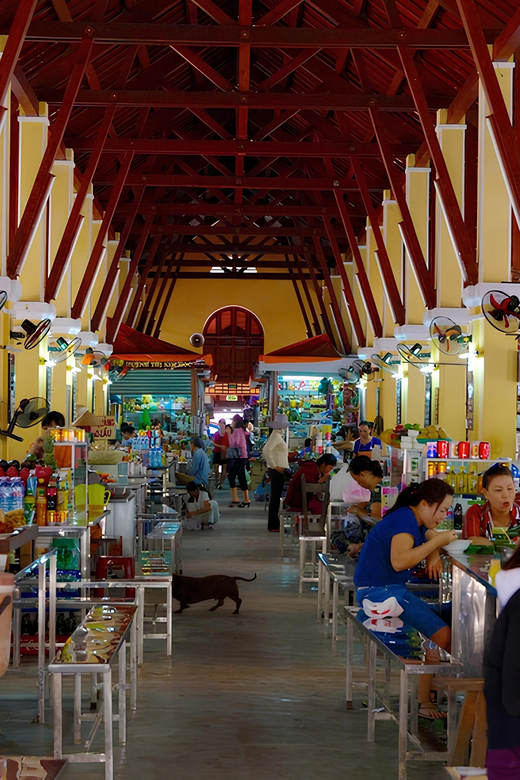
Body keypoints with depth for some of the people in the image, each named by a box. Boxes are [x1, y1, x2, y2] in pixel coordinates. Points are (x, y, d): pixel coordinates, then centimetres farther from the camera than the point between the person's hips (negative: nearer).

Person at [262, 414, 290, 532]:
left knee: (276, 498, 13)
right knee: (275, 498, -5)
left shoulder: (277, 435, 15)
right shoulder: (276, 435, -15)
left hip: (279, 470, 10)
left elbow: (266, 450, 24)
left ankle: (274, 524, 19)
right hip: (277, 471, -10)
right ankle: (273, 526, -2)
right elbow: (266, 451, -26)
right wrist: (274, 466, -21)